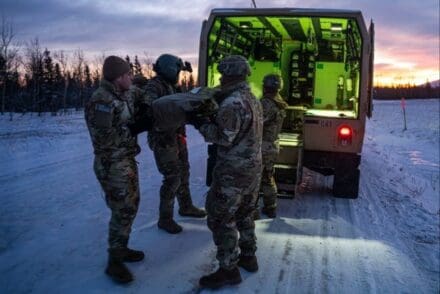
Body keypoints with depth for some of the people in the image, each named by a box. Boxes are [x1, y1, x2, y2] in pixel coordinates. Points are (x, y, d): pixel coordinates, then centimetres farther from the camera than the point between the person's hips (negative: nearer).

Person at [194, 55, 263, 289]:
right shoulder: (252, 99, 12)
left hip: (233, 171, -10)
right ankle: (248, 257, 33)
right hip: (252, 167, 10)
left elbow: (224, 138, -20)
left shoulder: (232, 103, -20)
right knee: (243, 213, 22)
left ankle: (229, 269, 6)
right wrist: (215, 117, 12)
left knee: (220, 219, 0)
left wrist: (201, 125, -8)